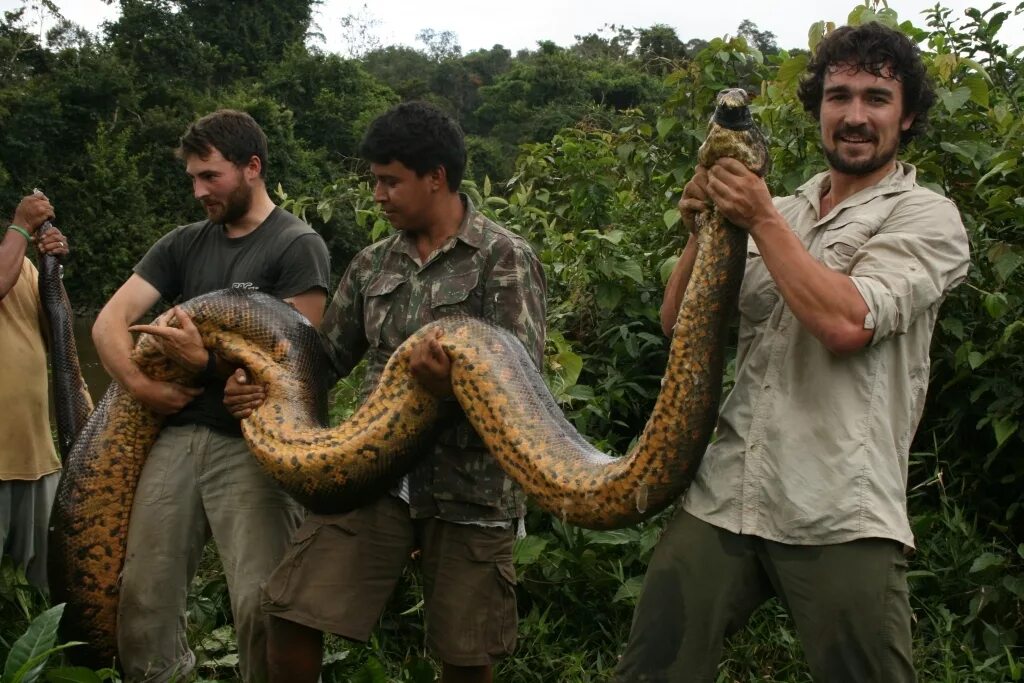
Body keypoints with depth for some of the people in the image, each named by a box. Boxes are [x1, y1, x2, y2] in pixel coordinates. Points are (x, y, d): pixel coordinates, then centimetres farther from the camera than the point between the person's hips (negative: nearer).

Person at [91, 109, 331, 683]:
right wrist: (139, 383, -7)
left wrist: (208, 361, -16)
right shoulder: (184, 244, 16)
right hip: (178, 434, 5)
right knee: (143, 596, 4)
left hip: (253, 443, -5)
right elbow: (110, 320, 9)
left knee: (262, 608, -11)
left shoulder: (297, 245, -1)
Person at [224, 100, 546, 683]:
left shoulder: (505, 259, -5)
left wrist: (455, 386, -32)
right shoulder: (372, 266, 11)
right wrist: (267, 390, -1)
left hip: (469, 486, -4)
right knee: (293, 611, -4)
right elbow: (329, 356, 18)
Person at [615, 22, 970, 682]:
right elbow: (678, 325, 12)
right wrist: (704, 229, -3)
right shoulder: (779, 213, 16)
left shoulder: (926, 217, 0)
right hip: (722, 496, 5)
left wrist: (760, 218, -10)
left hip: (840, 520, -4)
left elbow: (845, 323, -17)